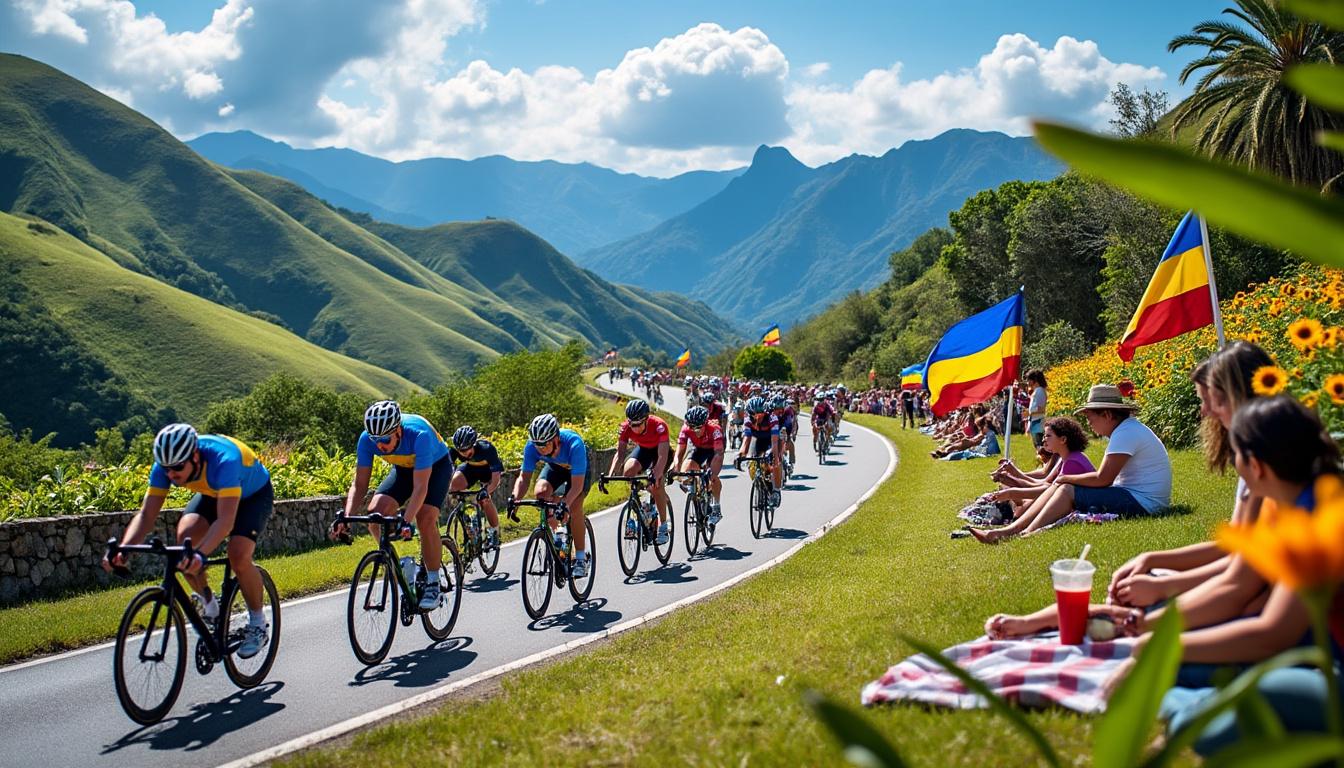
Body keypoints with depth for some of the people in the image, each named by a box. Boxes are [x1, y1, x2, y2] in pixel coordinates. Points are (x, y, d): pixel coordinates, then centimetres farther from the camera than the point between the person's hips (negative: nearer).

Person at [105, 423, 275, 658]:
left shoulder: (223, 460, -42)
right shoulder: (166, 464, -26)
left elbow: (226, 520, -49)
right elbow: (146, 514, -26)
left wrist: (201, 555, -63)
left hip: (253, 493, -5)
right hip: (212, 493, 5)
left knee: (238, 557, -26)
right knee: (185, 537, -23)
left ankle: (258, 623, -2)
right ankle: (208, 604, 1)